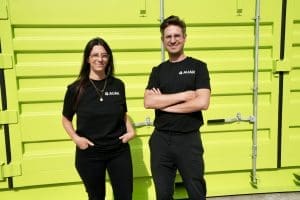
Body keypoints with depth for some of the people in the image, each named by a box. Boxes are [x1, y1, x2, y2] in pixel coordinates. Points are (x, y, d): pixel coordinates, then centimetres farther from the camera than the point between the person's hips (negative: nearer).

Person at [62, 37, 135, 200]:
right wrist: (75, 138, -10)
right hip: (89, 154, -1)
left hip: (119, 152, 2)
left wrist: (130, 130, -3)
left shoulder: (118, 85, -1)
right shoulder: (76, 89, -8)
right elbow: (66, 119, 5)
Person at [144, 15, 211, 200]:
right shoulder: (158, 71, 7)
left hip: (189, 139, -2)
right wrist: (183, 95, -14)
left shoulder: (198, 66, -2)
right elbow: (148, 102, -7)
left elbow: (202, 102, -15)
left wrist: (163, 103, -10)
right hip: (161, 139, 3)